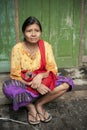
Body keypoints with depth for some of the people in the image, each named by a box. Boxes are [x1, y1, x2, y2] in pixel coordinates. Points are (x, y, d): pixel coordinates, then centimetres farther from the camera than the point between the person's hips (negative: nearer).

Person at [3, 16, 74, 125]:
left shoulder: (46, 46, -9)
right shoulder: (17, 48, -14)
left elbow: (52, 70, -7)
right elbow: (15, 75, -14)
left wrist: (40, 76, -28)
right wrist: (34, 85, -27)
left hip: (43, 83, 2)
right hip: (24, 84, -2)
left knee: (67, 83, -22)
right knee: (8, 88, -35)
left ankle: (40, 103, -6)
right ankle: (30, 106, -7)